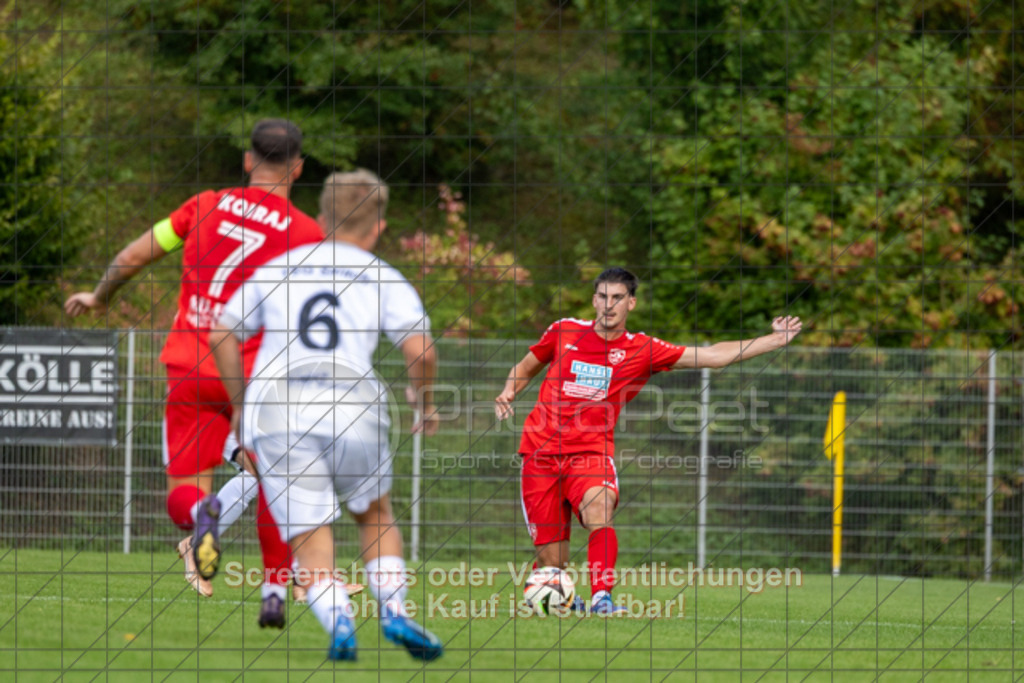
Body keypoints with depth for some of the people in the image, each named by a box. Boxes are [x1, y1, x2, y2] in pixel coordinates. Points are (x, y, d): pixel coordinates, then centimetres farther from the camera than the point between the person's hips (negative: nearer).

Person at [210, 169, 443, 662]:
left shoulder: (276, 269, 19)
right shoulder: (384, 279, 11)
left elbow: (222, 334, 16)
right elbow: (419, 350, -2)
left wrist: (240, 402, 26)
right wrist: (425, 403, 16)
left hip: (275, 412, 1)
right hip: (352, 407, -1)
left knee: (310, 541, 2)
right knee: (376, 517, 22)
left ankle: (338, 619, -24)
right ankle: (393, 610, 3)